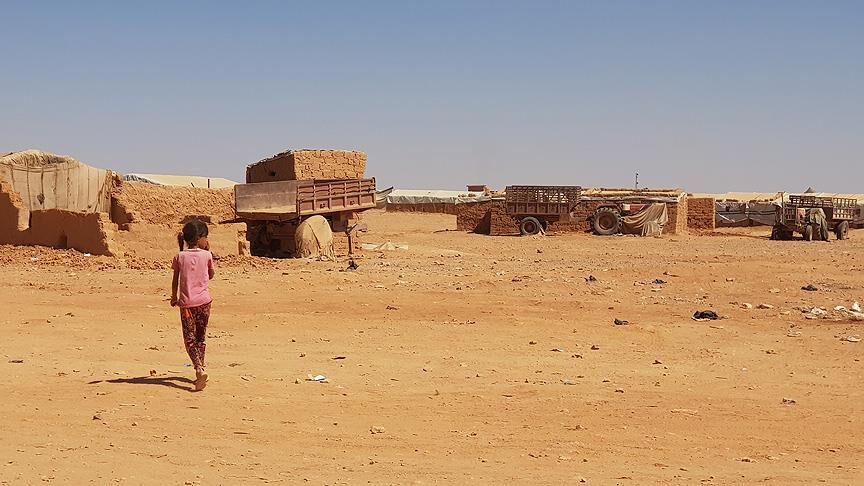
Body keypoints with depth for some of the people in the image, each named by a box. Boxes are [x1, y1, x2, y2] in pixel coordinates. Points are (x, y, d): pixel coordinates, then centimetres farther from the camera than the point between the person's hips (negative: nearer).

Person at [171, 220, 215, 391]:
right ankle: (200, 369, 20)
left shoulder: (180, 257, 0)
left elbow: (175, 281, 5)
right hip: (204, 301, 1)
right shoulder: (206, 255, -1)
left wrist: (174, 298, 22)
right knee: (200, 338, 16)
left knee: (190, 339, -3)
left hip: (186, 302, -1)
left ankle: (200, 369, -25)